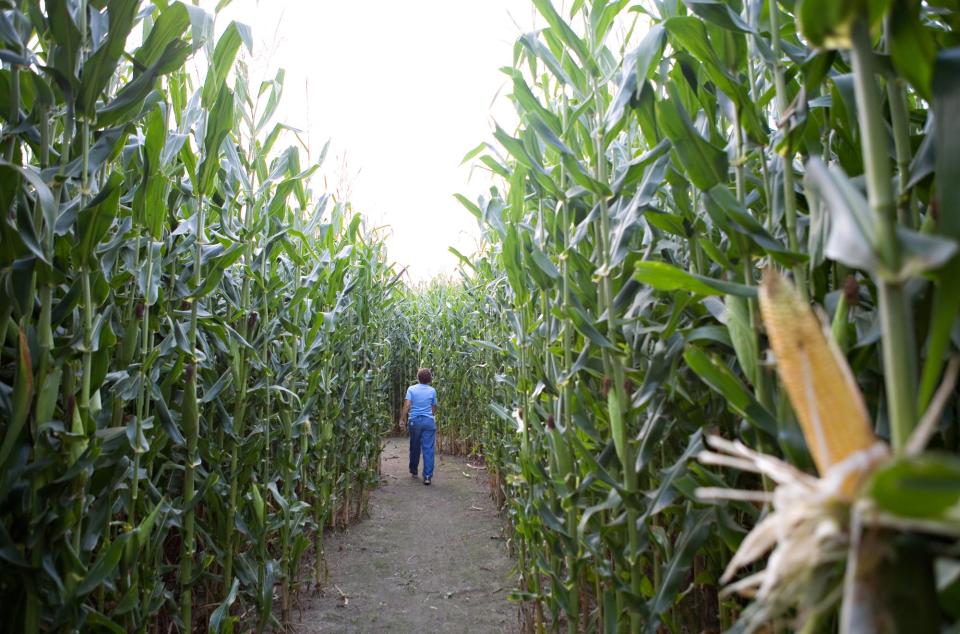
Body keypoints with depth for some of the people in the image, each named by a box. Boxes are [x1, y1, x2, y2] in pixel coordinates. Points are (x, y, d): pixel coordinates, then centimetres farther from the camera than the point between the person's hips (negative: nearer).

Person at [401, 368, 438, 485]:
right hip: (429, 421, -1)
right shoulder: (432, 391, 2)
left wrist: (402, 419, -3)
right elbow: (434, 408, 7)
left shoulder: (411, 389, -1)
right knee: (428, 449, -2)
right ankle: (427, 476, -6)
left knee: (414, 447, 16)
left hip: (414, 420, 1)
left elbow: (407, 405, -10)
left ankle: (413, 471, 31)